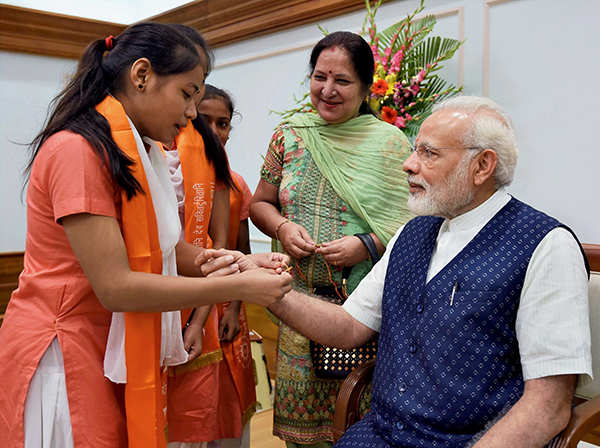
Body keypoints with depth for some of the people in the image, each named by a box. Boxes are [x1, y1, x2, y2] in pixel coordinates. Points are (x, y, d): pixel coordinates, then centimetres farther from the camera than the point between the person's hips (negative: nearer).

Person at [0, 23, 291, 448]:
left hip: (117, 351, 8)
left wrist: (238, 263, -11)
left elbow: (161, 246, 6)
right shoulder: (78, 148, -19)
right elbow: (115, 286, -23)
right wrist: (238, 287, -21)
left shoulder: (139, 153, 11)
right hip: (65, 353, -8)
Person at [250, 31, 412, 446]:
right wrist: (282, 228, -6)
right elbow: (260, 204, 15)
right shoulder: (289, 135, 7)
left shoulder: (390, 144, -2)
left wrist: (367, 245, -17)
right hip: (301, 302, 3)